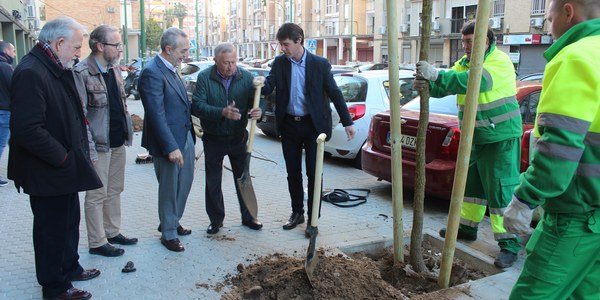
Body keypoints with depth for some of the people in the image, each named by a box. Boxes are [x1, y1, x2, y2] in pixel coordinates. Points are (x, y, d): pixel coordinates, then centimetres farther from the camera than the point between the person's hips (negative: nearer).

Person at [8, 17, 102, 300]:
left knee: (69, 221, 23)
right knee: (52, 228, 7)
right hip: (46, 173, -9)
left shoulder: (57, 69, 8)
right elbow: (27, 130, -30)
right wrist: (63, 158, -20)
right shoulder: (30, 73, -23)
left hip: (64, 169, 9)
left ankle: (70, 267, 42)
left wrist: (77, 156, 8)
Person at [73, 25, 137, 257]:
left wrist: (128, 131, 11)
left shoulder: (114, 67, 9)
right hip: (99, 144, -8)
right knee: (97, 195, 4)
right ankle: (97, 242, 16)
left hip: (118, 141, 8)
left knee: (115, 191, 17)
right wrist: (89, 149, -19)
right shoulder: (82, 73, -16)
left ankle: (113, 232, 31)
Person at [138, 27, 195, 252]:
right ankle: (168, 233, 24)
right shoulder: (152, 73, -19)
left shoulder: (171, 69, 8)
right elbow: (157, 115, -23)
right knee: (169, 188, 6)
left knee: (185, 182, 19)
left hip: (184, 137, 9)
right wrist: (170, 147, -25)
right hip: (169, 141, -9)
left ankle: (171, 222, 39)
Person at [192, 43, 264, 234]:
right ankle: (216, 219, 26)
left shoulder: (246, 77, -5)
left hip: (238, 137, 1)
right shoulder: (205, 77, -10)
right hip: (213, 138, -1)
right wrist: (222, 112, -33)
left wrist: (258, 112, -28)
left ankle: (248, 216, 27)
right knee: (213, 182, 9)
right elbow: (198, 106, -18)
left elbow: (255, 102, -3)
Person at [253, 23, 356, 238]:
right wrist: (262, 83, -28)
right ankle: (297, 213, 29)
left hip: (313, 125, -3)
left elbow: (334, 93, -2)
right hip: (289, 125, 3)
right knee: (293, 172, 12)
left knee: (313, 173, 0)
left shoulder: (319, 64, -7)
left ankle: (313, 219, 12)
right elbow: (269, 88, -3)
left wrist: (347, 122, -2)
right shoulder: (279, 63, 2)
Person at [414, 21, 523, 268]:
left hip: (501, 138, -8)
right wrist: (426, 84, -25)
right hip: (475, 137, 8)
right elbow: (445, 86, -2)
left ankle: (509, 245, 3)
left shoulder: (500, 61, -16)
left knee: (501, 191, -5)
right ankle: (467, 227, 34)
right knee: (471, 185, 18)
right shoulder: (465, 62, 9)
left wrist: (436, 75, -41)